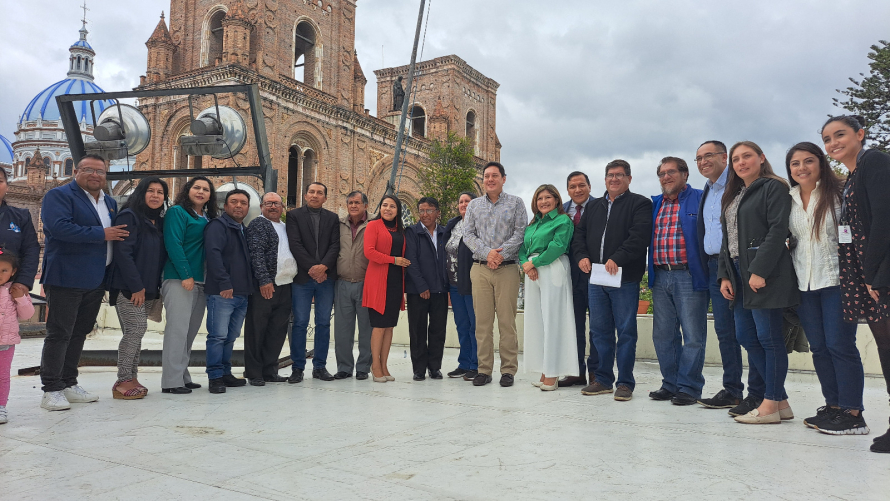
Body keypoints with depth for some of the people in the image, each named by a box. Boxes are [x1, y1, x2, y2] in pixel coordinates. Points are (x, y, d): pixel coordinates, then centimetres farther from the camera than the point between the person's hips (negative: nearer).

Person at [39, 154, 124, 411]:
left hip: (96, 281, 7)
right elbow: (59, 227, -21)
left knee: (79, 332, 14)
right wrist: (101, 234, -17)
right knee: (59, 334, -2)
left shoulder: (110, 203, 18)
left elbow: (119, 233, 26)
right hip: (66, 279, -7)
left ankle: (69, 385, 23)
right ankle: (52, 390, 5)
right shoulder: (59, 195, -5)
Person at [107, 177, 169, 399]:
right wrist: (136, 286, -18)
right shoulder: (129, 216, -7)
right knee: (136, 328, -11)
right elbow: (123, 253, -15)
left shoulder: (159, 222, 16)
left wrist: (157, 286, 8)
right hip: (128, 288, -7)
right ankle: (123, 382, -4)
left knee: (135, 332, 9)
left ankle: (131, 379, 14)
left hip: (148, 288, 7)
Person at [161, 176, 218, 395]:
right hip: (179, 279, -7)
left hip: (200, 281, 7)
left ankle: (183, 377, 16)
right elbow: (173, 245, -11)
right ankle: (172, 381, -4)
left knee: (190, 331, 9)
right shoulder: (177, 212, -2)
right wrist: (186, 275, -17)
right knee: (177, 329, -8)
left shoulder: (208, 219, 18)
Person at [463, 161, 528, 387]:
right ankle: (484, 369, 8)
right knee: (482, 321, 2)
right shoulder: (474, 205, 14)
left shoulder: (516, 203, 7)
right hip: (480, 268, 3)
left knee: (507, 321, -2)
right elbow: (468, 235, 7)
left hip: (507, 268, -2)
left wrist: (500, 253, -13)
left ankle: (508, 370, 5)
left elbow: (520, 233, -2)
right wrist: (487, 252, -9)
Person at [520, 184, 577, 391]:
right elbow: (523, 248, 15)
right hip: (532, 274, 7)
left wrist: (534, 262, -11)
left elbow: (557, 247, -12)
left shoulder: (563, 221, 0)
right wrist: (526, 264, -4)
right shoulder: (532, 224, 21)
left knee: (552, 320, -7)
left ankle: (552, 375, -3)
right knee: (536, 320, 6)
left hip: (553, 272, -7)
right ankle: (544, 372, 12)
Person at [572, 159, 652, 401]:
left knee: (626, 331, 0)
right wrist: (581, 256, -1)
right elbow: (579, 234, 19)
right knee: (599, 331, 9)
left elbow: (639, 236, -13)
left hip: (625, 279, -5)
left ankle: (625, 383, 9)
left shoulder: (640, 204, 1)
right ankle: (603, 380, 19)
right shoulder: (593, 207, 21)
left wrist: (617, 259, -22)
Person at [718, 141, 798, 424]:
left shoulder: (773, 187, -2)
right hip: (738, 275, 9)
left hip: (765, 274, -8)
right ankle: (780, 400, 15)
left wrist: (759, 270, -20)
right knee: (746, 337, 6)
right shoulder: (733, 196, 22)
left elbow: (777, 231, -13)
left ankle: (770, 405, 2)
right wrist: (724, 275, 10)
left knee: (769, 338, -5)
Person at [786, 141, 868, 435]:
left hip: (836, 279, -5)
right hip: (804, 284, 5)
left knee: (839, 344, -7)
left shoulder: (838, 193, -3)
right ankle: (833, 406, 17)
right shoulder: (789, 200, 11)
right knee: (819, 347, 8)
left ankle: (853, 413, 0)